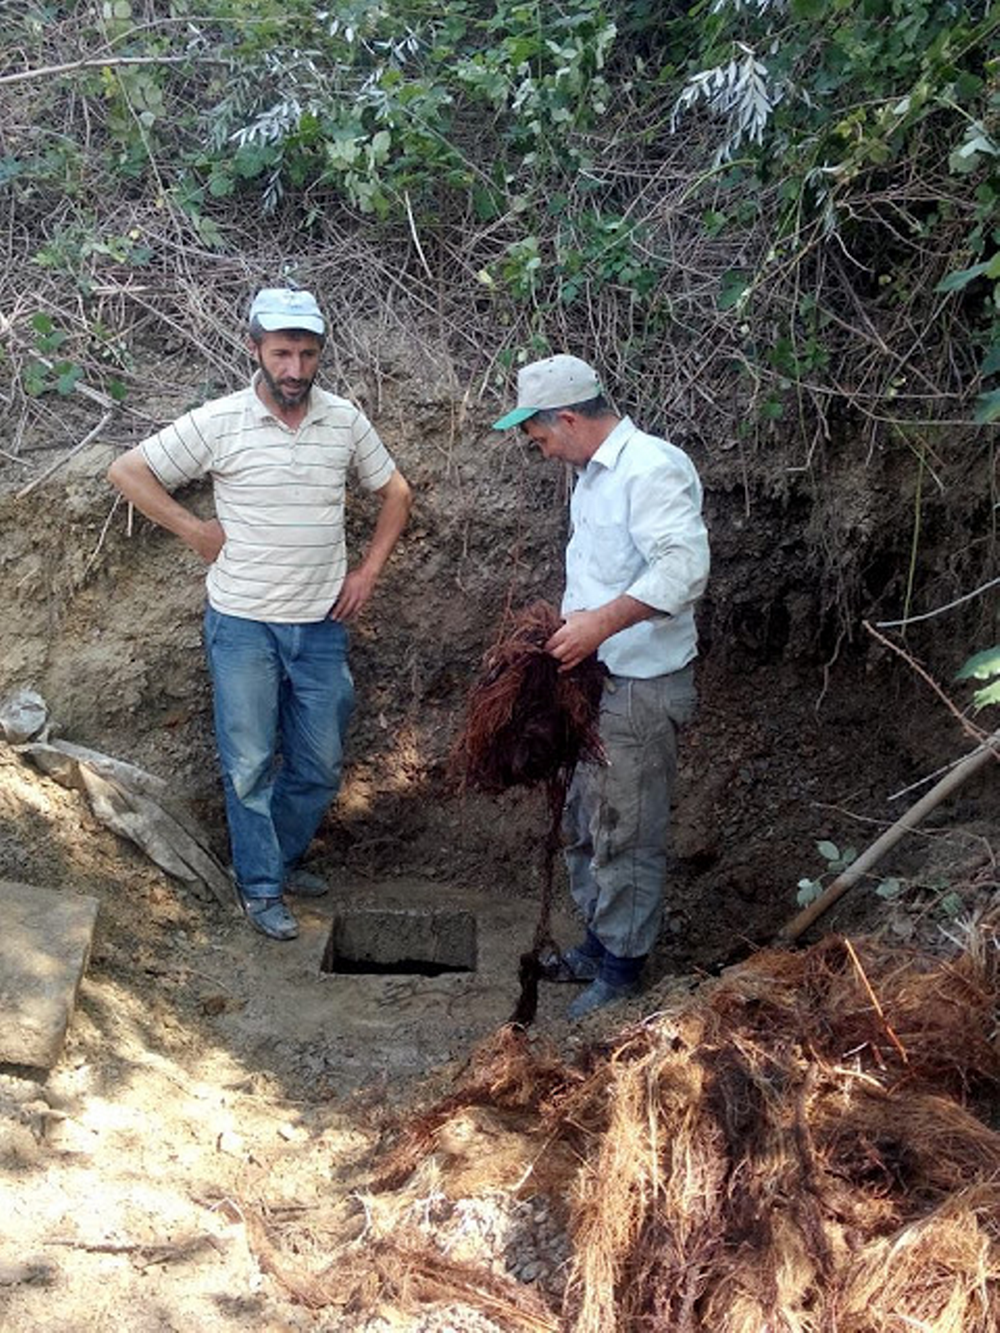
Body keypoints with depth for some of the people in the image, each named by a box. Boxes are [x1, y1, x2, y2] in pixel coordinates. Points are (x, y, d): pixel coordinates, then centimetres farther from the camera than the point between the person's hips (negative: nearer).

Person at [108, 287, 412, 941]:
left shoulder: (344, 419, -1)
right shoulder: (219, 422, -10)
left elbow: (395, 492, 13)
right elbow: (128, 471, -4)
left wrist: (368, 571, 5)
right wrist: (197, 531, -6)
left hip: (322, 624, 3)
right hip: (243, 624, -3)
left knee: (320, 764, 12)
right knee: (251, 764, 6)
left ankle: (284, 857, 34)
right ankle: (262, 886, 21)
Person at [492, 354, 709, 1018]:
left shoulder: (652, 468, -18)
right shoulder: (595, 473, 14)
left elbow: (684, 566, -29)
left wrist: (604, 621, -32)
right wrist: (568, 627, 15)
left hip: (642, 688, -10)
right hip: (597, 678, 10)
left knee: (626, 831, 1)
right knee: (585, 822, 19)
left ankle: (622, 969, 15)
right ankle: (598, 943, 34)